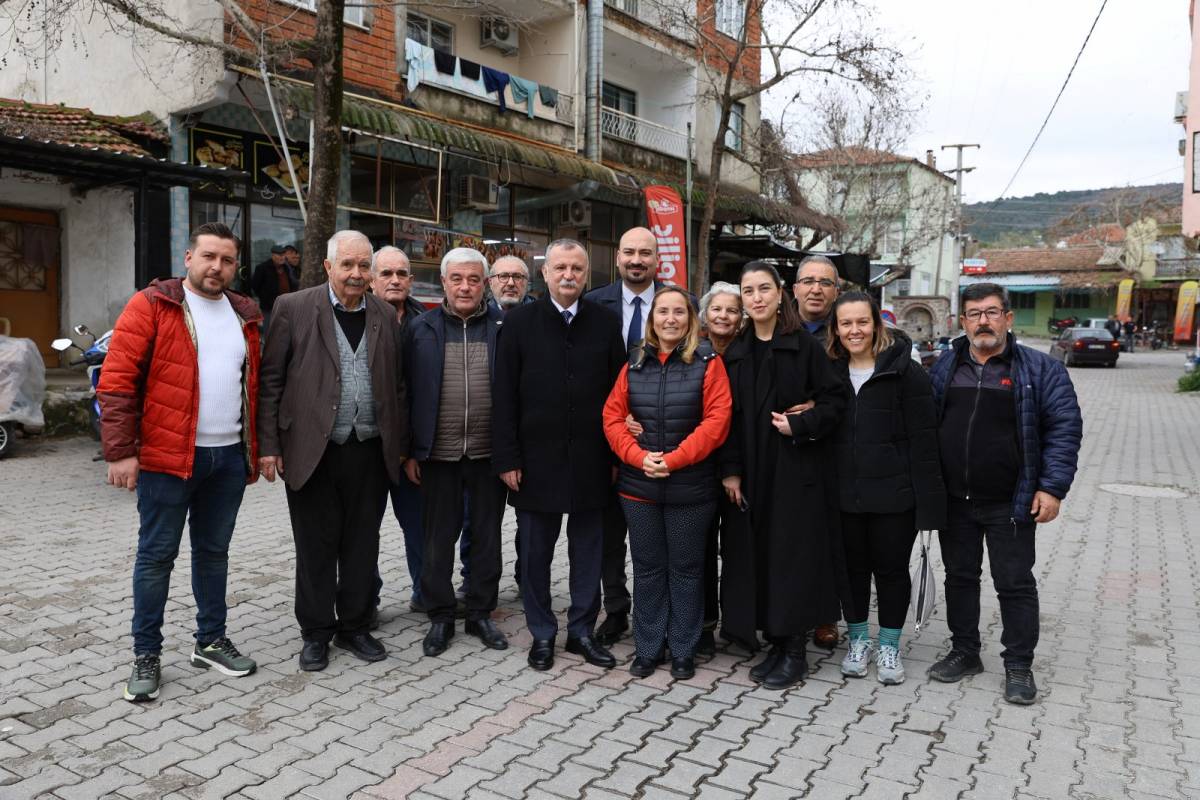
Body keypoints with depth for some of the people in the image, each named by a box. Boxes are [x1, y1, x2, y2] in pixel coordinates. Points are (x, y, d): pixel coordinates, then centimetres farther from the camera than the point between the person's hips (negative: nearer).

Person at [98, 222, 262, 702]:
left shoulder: (244, 316, 12)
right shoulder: (151, 306, -4)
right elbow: (116, 382, -9)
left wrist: (253, 451, 14)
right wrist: (120, 451, -15)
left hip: (229, 457, 5)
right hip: (166, 457, -5)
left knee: (214, 552, 15)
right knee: (156, 555, 4)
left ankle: (210, 641, 28)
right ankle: (146, 656, 17)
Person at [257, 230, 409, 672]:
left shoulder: (385, 316, 9)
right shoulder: (293, 309, -1)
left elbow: (396, 385, 11)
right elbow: (270, 382, -2)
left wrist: (401, 446, 8)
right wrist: (269, 446, -7)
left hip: (370, 452, 3)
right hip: (313, 451, -3)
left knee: (362, 545, 12)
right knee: (316, 547, 8)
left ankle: (354, 626, 28)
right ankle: (316, 632, 24)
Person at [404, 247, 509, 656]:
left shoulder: (502, 328, 1)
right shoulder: (423, 329, 2)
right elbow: (408, 391, 2)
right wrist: (410, 450, -2)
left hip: (488, 452, 0)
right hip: (438, 453, 0)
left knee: (487, 535, 10)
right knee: (438, 538, 9)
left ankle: (481, 612, 26)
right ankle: (440, 616, 24)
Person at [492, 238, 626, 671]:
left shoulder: (606, 322, 3)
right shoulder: (520, 321, -1)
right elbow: (504, 395, -3)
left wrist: (617, 456, 0)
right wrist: (507, 458, -8)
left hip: (590, 460, 1)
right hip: (536, 458, -1)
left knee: (588, 551, 11)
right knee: (535, 552, 10)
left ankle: (581, 631, 27)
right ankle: (542, 634, 26)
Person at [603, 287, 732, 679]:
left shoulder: (708, 362, -4)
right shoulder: (634, 363, 6)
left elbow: (716, 420, -11)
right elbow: (612, 416, 3)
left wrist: (674, 459, -18)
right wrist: (639, 457, -12)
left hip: (690, 487, -3)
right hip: (638, 485, 3)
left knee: (685, 569, 9)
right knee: (647, 568, 12)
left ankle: (683, 651, 24)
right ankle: (647, 649, 25)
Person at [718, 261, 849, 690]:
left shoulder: (804, 345, -4)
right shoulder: (735, 352, 9)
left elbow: (835, 399, -3)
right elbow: (728, 416, 7)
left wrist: (800, 424, -16)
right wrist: (730, 470, 1)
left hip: (796, 469, -4)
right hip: (752, 471, 4)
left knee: (793, 554, -1)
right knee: (755, 554, 6)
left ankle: (794, 651, 12)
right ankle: (774, 645, 21)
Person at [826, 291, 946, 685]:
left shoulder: (905, 372, -7)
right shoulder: (831, 373, 6)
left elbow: (923, 439, -10)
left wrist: (928, 499, -13)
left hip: (893, 495, -3)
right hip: (845, 494, 3)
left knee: (891, 568, 9)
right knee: (853, 567, 13)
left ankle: (889, 646, 27)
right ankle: (858, 640, 31)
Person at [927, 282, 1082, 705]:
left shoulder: (1040, 369, -3)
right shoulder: (944, 368, 7)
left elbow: (1065, 427, -6)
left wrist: (1052, 487, -13)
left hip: (1010, 504, -3)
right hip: (954, 500, 4)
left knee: (1015, 584, 5)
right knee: (959, 577, 14)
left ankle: (1019, 665, 19)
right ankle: (964, 652, 28)